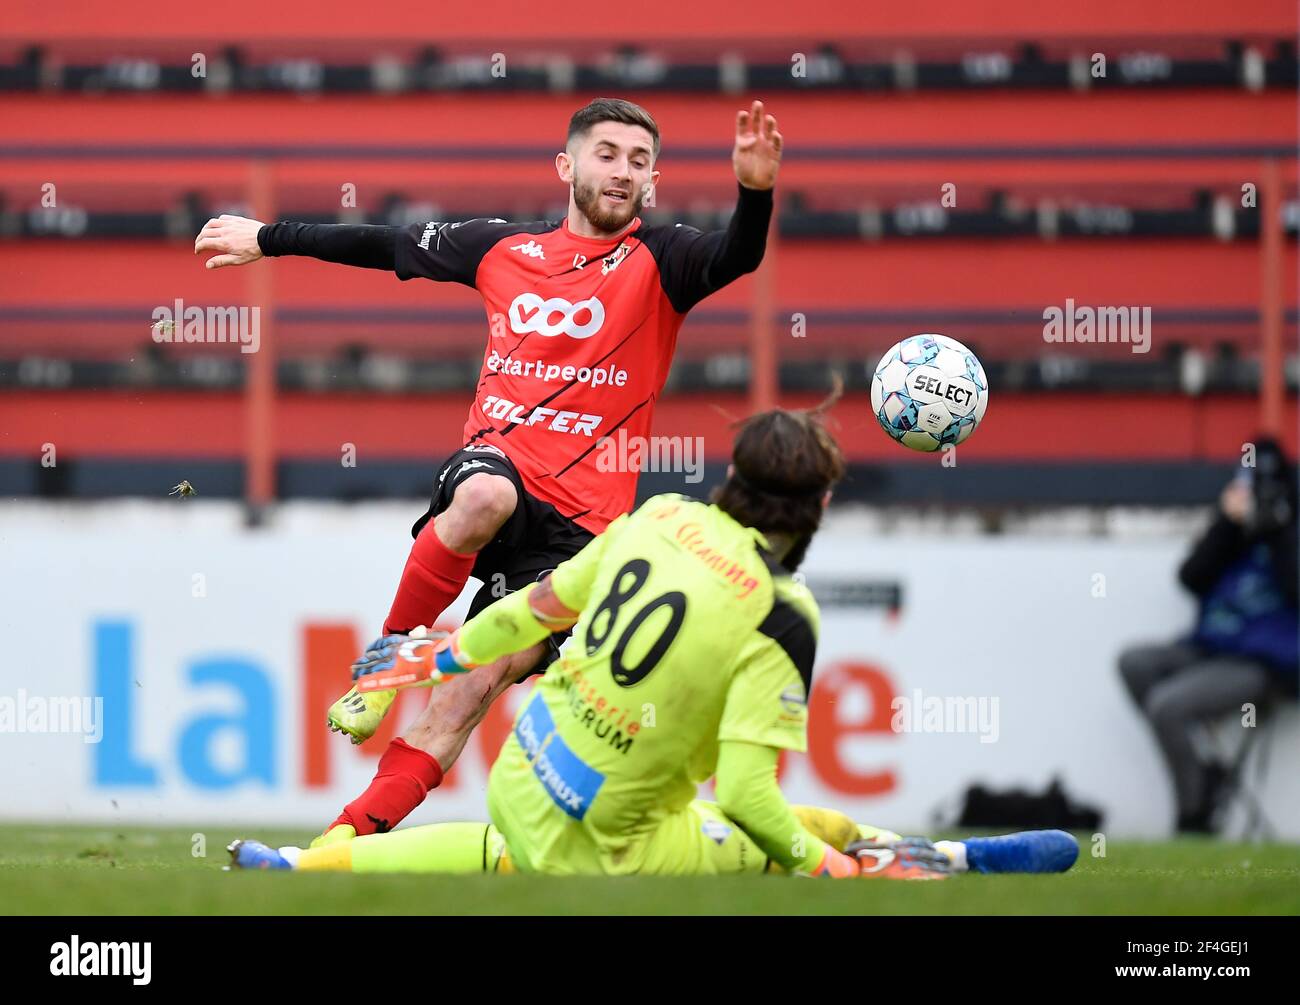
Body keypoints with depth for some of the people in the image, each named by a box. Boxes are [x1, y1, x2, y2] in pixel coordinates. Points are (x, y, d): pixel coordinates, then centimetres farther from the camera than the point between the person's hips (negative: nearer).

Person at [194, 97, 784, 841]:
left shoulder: (659, 262, 3)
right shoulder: (505, 248, 12)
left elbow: (737, 258, -18)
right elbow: (388, 246, 26)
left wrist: (756, 192, -40)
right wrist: (270, 238, 33)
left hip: (577, 523, -1)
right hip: (492, 466, 1)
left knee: (474, 690, -13)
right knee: (485, 497, -37)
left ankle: (344, 841, -10)